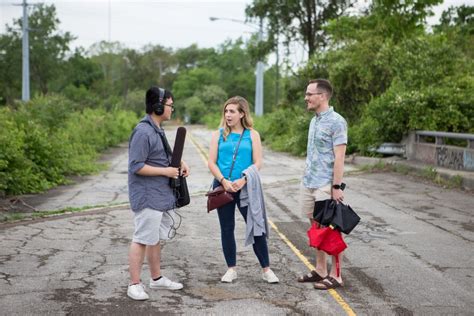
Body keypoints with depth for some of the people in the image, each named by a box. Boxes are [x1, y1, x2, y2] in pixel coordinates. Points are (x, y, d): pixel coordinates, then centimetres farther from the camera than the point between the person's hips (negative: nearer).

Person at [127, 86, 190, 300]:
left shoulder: (157, 129, 12)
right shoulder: (143, 132, -19)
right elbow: (136, 166, -22)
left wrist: (178, 162, 6)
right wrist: (166, 171, -18)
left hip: (162, 195, 10)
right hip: (147, 197, -10)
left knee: (156, 238, 18)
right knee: (142, 239, -3)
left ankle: (157, 278, 31)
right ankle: (135, 284, 6)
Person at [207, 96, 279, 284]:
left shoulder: (252, 135, 4)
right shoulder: (219, 134, 6)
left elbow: (257, 163, -1)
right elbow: (211, 162, 1)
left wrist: (243, 180, -15)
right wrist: (223, 181, -13)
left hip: (245, 187, -1)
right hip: (223, 186, 2)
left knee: (256, 226, -2)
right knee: (227, 228, 8)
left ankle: (266, 269, 8)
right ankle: (231, 269, 19)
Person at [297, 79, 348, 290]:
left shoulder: (336, 122, -12)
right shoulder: (314, 121, 13)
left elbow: (339, 157, -16)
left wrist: (337, 186, -19)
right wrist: (307, 177, 17)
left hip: (326, 185, -8)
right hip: (309, 183, 8)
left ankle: (335, 275, 7)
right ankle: (320, 271, 23)